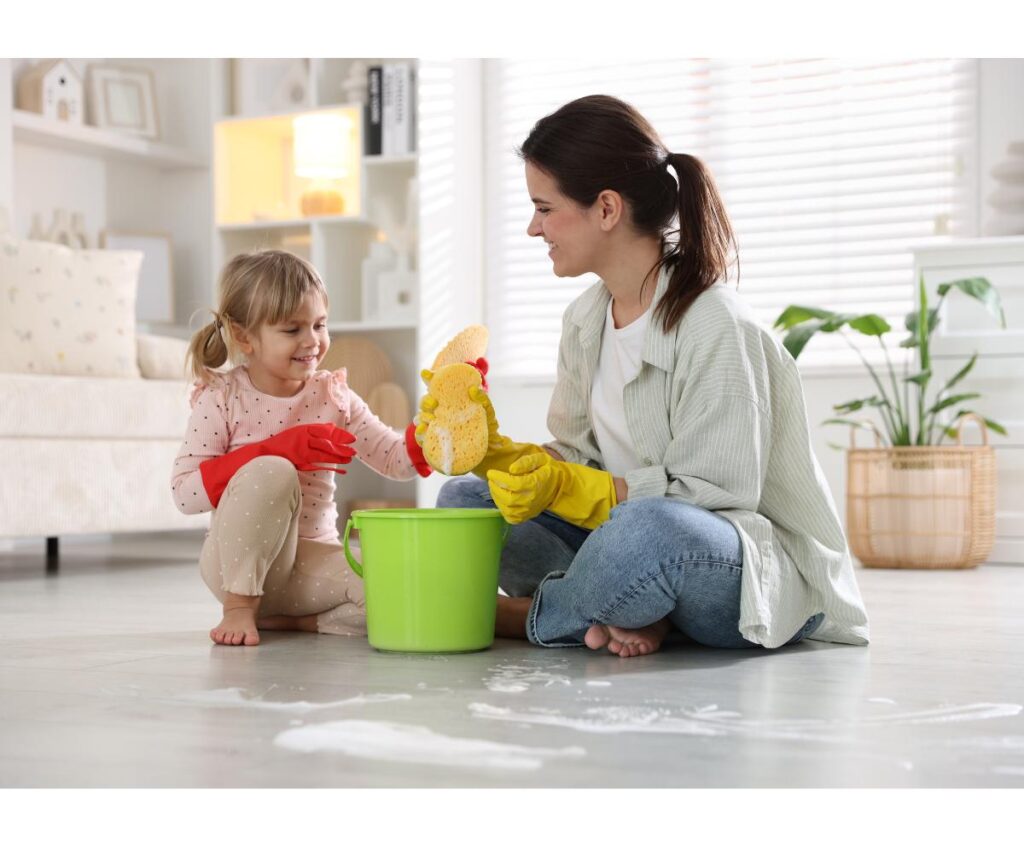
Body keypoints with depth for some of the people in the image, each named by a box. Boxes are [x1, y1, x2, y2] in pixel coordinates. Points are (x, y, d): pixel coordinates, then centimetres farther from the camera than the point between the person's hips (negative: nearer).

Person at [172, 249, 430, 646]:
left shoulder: (333, 396, 4)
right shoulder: (221, 398, -7)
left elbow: (398, 460, 2)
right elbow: (184, 492, -15)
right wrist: (276, 449, -23)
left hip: (315, 560, 3)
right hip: (237, 563, -3)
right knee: (271, 473, -32)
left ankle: (286, 618, -5)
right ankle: (240, 606, -16)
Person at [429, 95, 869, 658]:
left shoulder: (715, 326, -19)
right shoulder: (584, 321, 9)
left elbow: (715, 493, -22)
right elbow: (580, 460, 9)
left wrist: (569, 489, -29)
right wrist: (493, 453, -8)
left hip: (769, 579, -9)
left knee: (650, 528, -42)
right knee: (464, 499, 2)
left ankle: (521, 618, -10)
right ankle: (629, 615, -16)